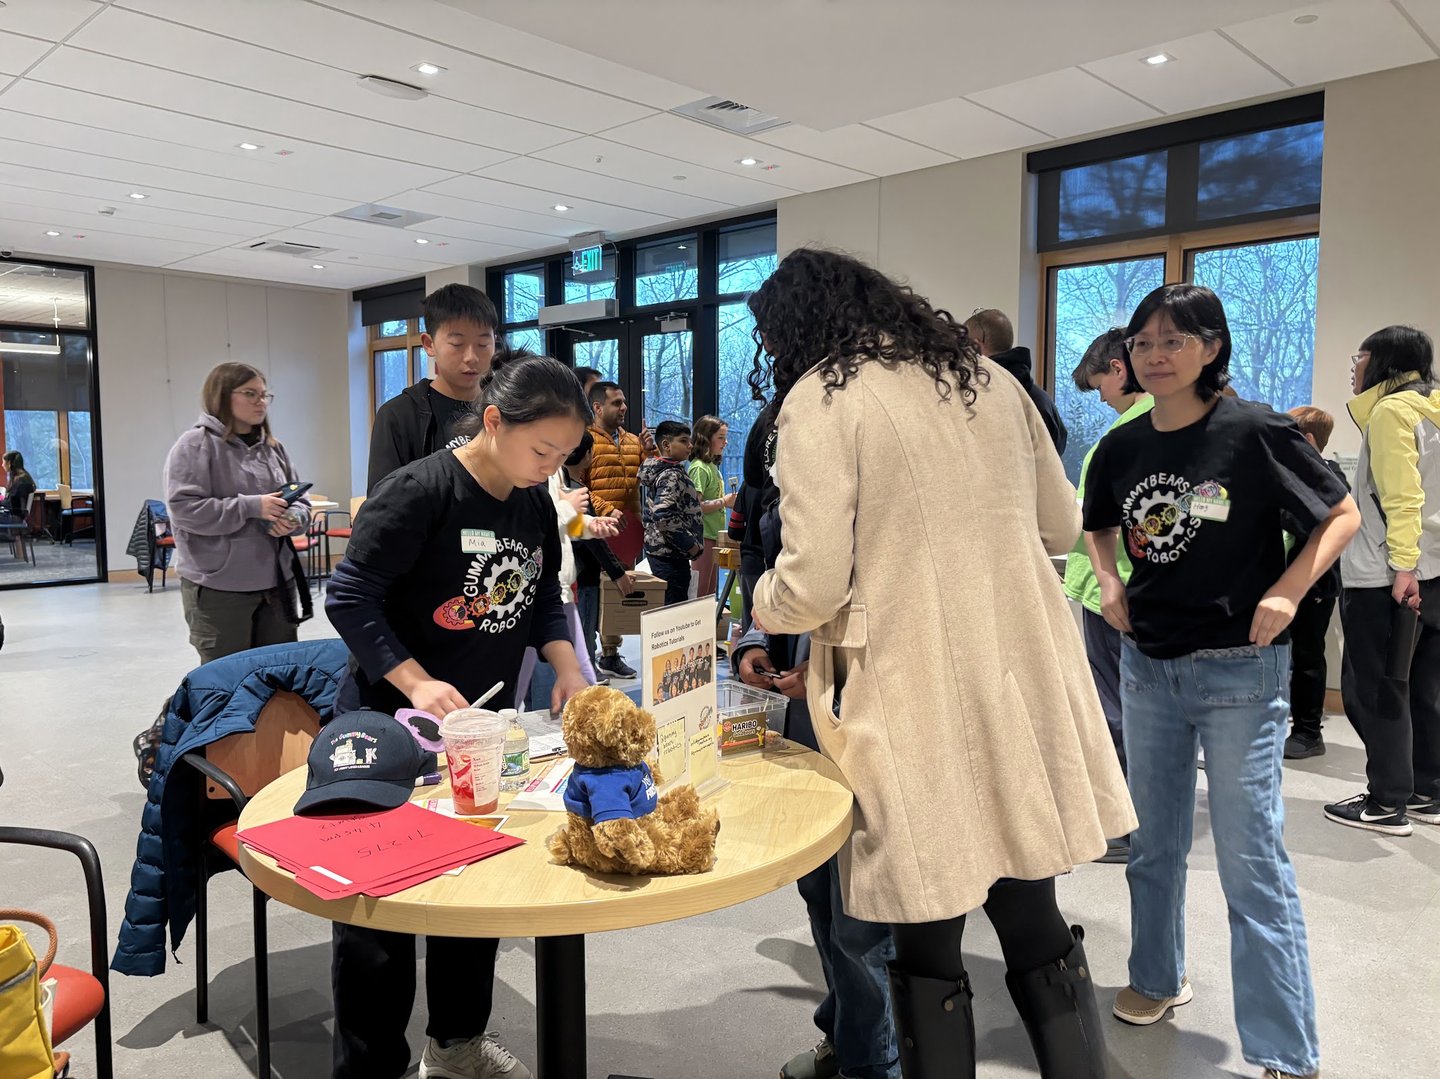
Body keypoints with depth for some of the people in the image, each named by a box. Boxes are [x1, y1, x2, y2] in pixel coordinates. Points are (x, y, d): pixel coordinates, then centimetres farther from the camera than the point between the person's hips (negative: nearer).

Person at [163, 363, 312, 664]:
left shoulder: (274, 448, 12)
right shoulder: (195, 444, -6)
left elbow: (301, 502, 14)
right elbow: (184, 509, -16)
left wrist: (292, 519, -10)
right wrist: (252, 506, -20)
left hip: (278, 582, 6)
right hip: (218, 587, -6)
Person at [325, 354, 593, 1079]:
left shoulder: (536, 506, 2)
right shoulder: (420, 491, -19)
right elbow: (350, 596, -19)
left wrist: (565, 663, -5)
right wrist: (417, 682, -26)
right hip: (390, 725, -7)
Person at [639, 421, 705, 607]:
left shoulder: (655, 470, 14)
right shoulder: (672, 475, -15)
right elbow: (664, 515, -27)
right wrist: (691, 544, -17)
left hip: (657, 548, 10)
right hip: (671, 554, -10)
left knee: (664, 606, 16)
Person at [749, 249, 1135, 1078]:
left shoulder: (821, 396, -7)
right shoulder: (985, 376, 11)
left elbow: (813, 585, -13)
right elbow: (1062, 526, 18)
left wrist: (763, 604, 8)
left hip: (920, 700, -6)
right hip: (1026, 684, 6)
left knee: (930, 944, 8)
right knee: (1034, 921, 18)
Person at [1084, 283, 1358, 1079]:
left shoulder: (1254, 431, -12)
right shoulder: (1121, 447, 1)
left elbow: (1342, 516, -4)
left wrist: (1287, 593, -16)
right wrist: (1111, 586, 2)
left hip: (1239, 670, -5)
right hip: (1146, 666, 5)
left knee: (1252, 862, 0)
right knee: (1154, 843, 18)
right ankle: (1157, 979, 40)